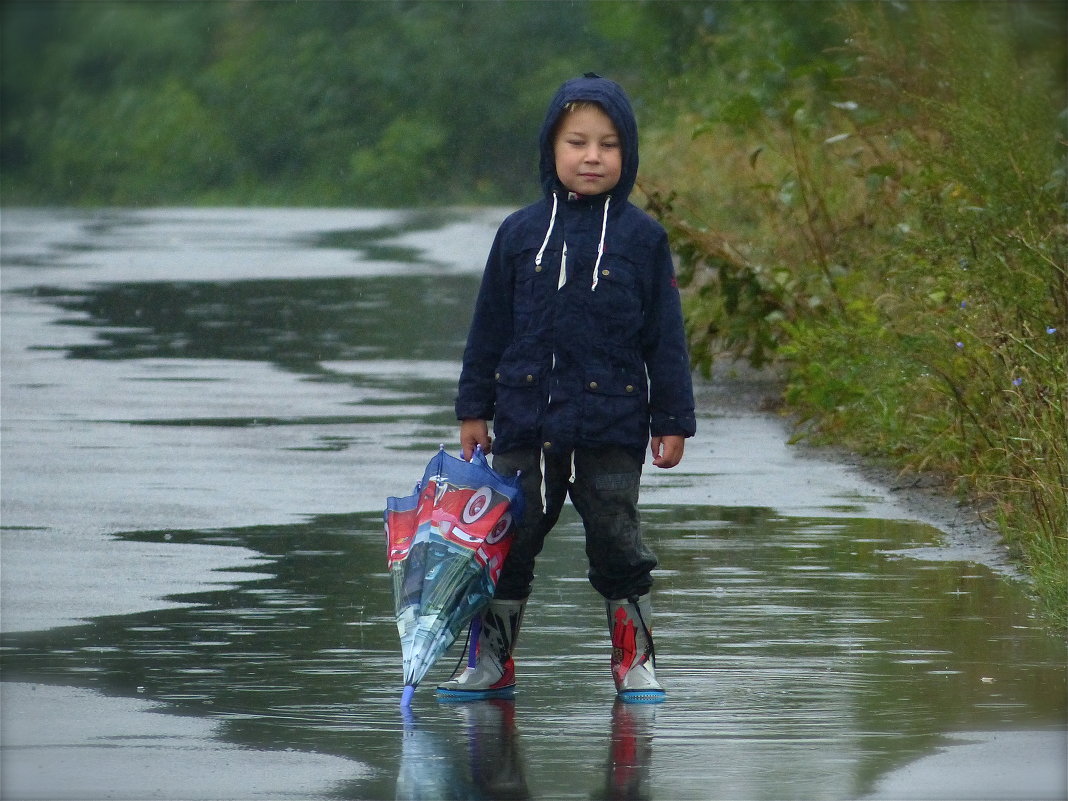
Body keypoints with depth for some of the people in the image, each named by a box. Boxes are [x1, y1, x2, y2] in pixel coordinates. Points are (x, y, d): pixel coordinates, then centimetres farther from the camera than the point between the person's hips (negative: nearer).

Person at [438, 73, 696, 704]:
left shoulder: (642, 238, 0)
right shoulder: (521, 233, 5)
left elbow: (666, 338, 3)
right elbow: (491, 326, 10)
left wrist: (673, 420, 1)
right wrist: (475, 409, 8)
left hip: (612, 426, -2)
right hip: (525, 424, 2)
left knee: (618, 544, 2)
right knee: (507, 544, 7)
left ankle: (636, 661, 15)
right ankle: (492, 663, 17)